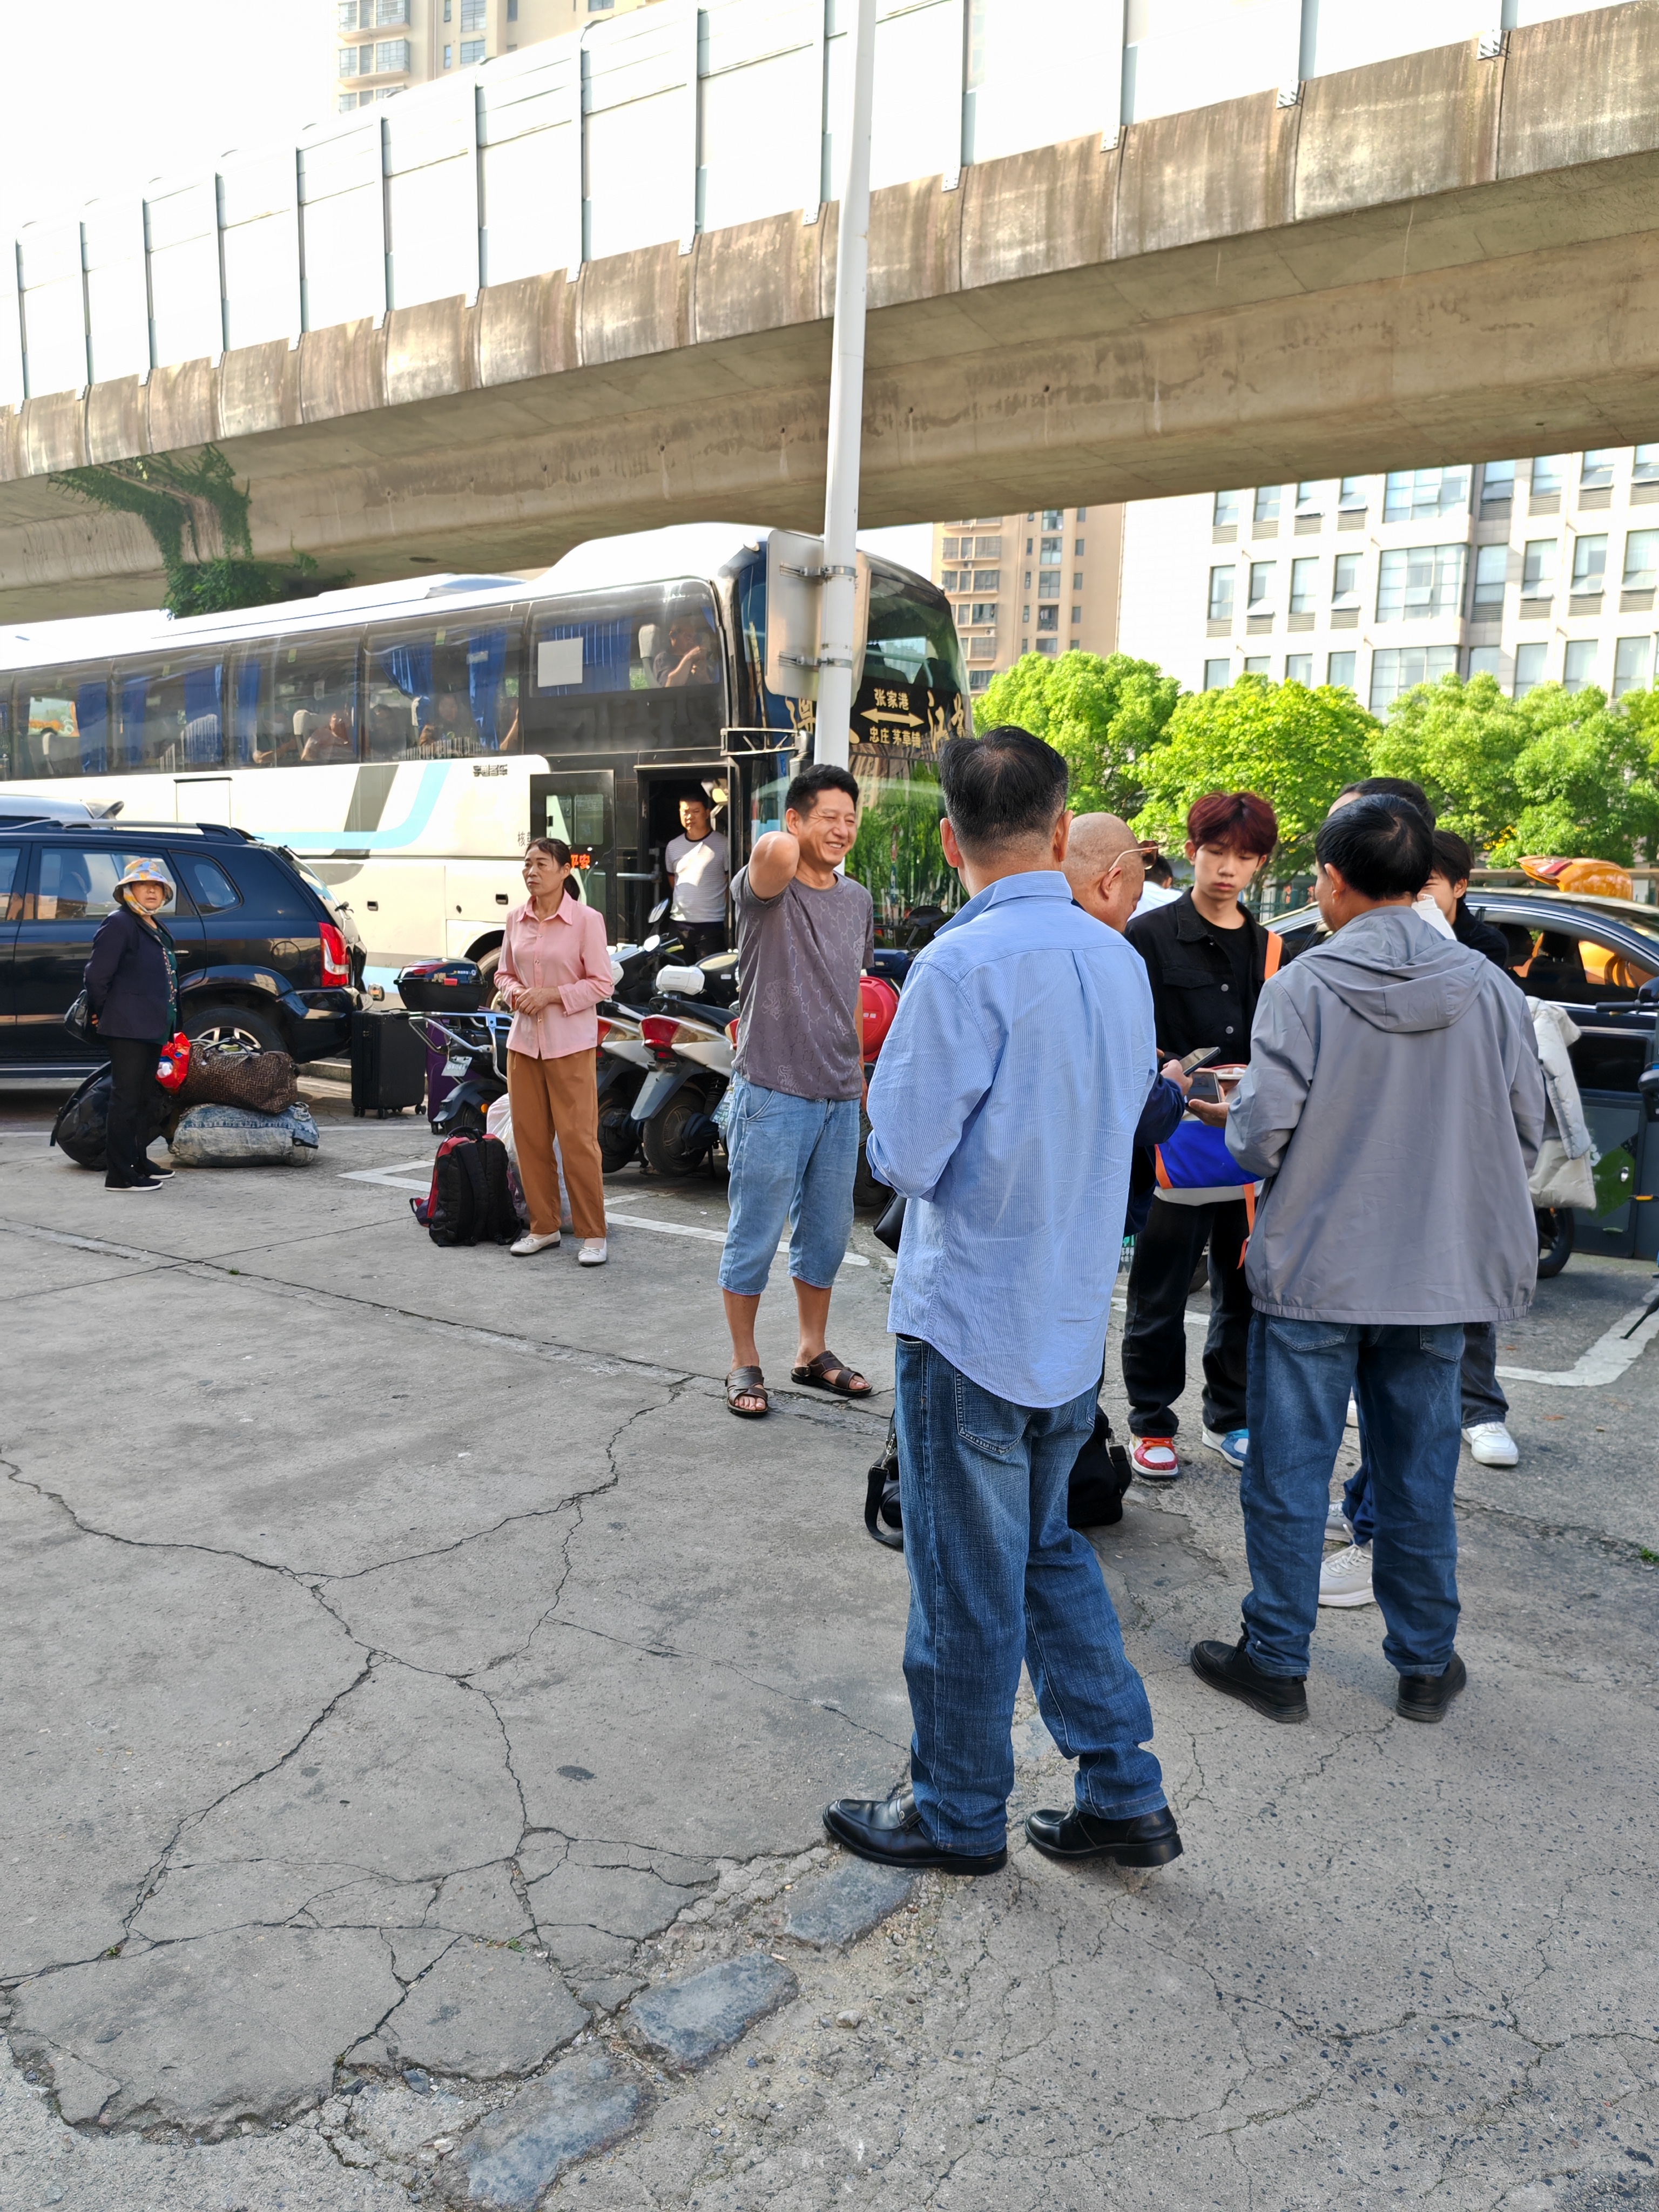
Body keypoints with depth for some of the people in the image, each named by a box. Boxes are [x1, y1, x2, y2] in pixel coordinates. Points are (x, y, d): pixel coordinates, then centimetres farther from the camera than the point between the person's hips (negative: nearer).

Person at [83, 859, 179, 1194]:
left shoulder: (157, 927, 17)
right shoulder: (119, 924, -10)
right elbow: (97, 975, -14)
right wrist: (100, 1013, -5)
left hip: (152, 1028, 9)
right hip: (127, 1028, -9)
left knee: (141, 1098, 16)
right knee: (127, 1099, -7)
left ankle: (139, 1161, 26)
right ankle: (121, 1174, -5)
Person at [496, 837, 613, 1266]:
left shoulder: (587, 920, -8)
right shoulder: (516, 920, 7)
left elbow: (602, 984, -8)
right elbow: (504, 973, 16)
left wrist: (551, 995, -17)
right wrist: (516, 994, -6)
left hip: (570, 1044, -5)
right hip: (524, 1041, 5)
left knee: (578, 1139, -5)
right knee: (529, 1136, 8)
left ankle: (593, 1235, 5)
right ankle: (544, 1227, 21)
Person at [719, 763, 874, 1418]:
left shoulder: (858, 900, 10)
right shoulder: (766, 890, -12)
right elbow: (777, 853, -37)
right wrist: (781, 847, -14)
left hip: (839, 1096, 7)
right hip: (773, 1092, -6)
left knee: (827, 1234, 16)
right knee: (755, 1236, 3)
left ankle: (813, 1353, 33)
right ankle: (744, 1365, 19)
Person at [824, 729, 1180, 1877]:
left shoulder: (963, 968, -20)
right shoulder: (1118, 958, 3)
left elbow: (903, 1156, -17)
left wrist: (894, 1072, 1)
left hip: (973, 1320, -7)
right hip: (1075, 1318, 7)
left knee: (968, 1580, 9)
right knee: (1050, 1553, 22)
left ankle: (957, 1814, 28)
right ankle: (1125, 1796, 29)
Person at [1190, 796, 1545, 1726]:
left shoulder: (1303, 988, -14)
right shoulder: (1489, 988, -2)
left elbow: (1260, 1136, -16)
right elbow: (1527, 1132, 3)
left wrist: (1239, 1120, 7)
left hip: (1315, 1271, -3)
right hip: (1440, 1273, 4)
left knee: (1291, 1474, 9)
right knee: (1420, 1477, 16)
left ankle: (1277, 1660, 20)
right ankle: (1426, 1665, 29)